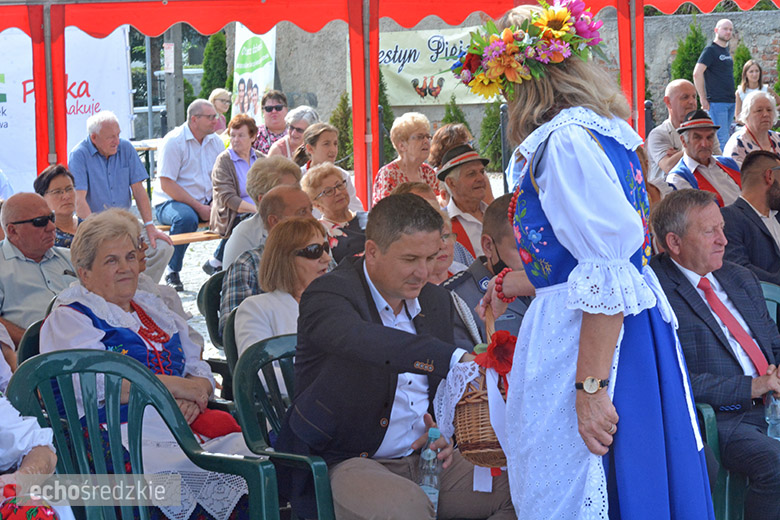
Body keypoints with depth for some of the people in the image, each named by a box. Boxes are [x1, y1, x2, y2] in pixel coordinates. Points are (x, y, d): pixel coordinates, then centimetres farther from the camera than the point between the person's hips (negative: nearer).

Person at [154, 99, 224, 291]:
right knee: (186, 218, -38)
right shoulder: (174, 141, -13)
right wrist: (199, 208, -21)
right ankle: (172, 272, -18)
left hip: (206, 203, 7)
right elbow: (167, 185, -18)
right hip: (171, 202, -6)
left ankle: (217, 261, 7)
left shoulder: (216, 142, 9)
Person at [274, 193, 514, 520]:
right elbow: (366, 342, -37)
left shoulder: (436, 300, 12)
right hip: (344, 461, -7)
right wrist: (458, 359, -49)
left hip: (424, 457, 7)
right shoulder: (326, 295, -13)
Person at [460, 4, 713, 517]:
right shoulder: (602, 130, 15)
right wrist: (511, 286, 35)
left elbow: (607, 276, -22)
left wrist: (591, 387, -24)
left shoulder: (567, 141, -16)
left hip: (594, 343, -10)